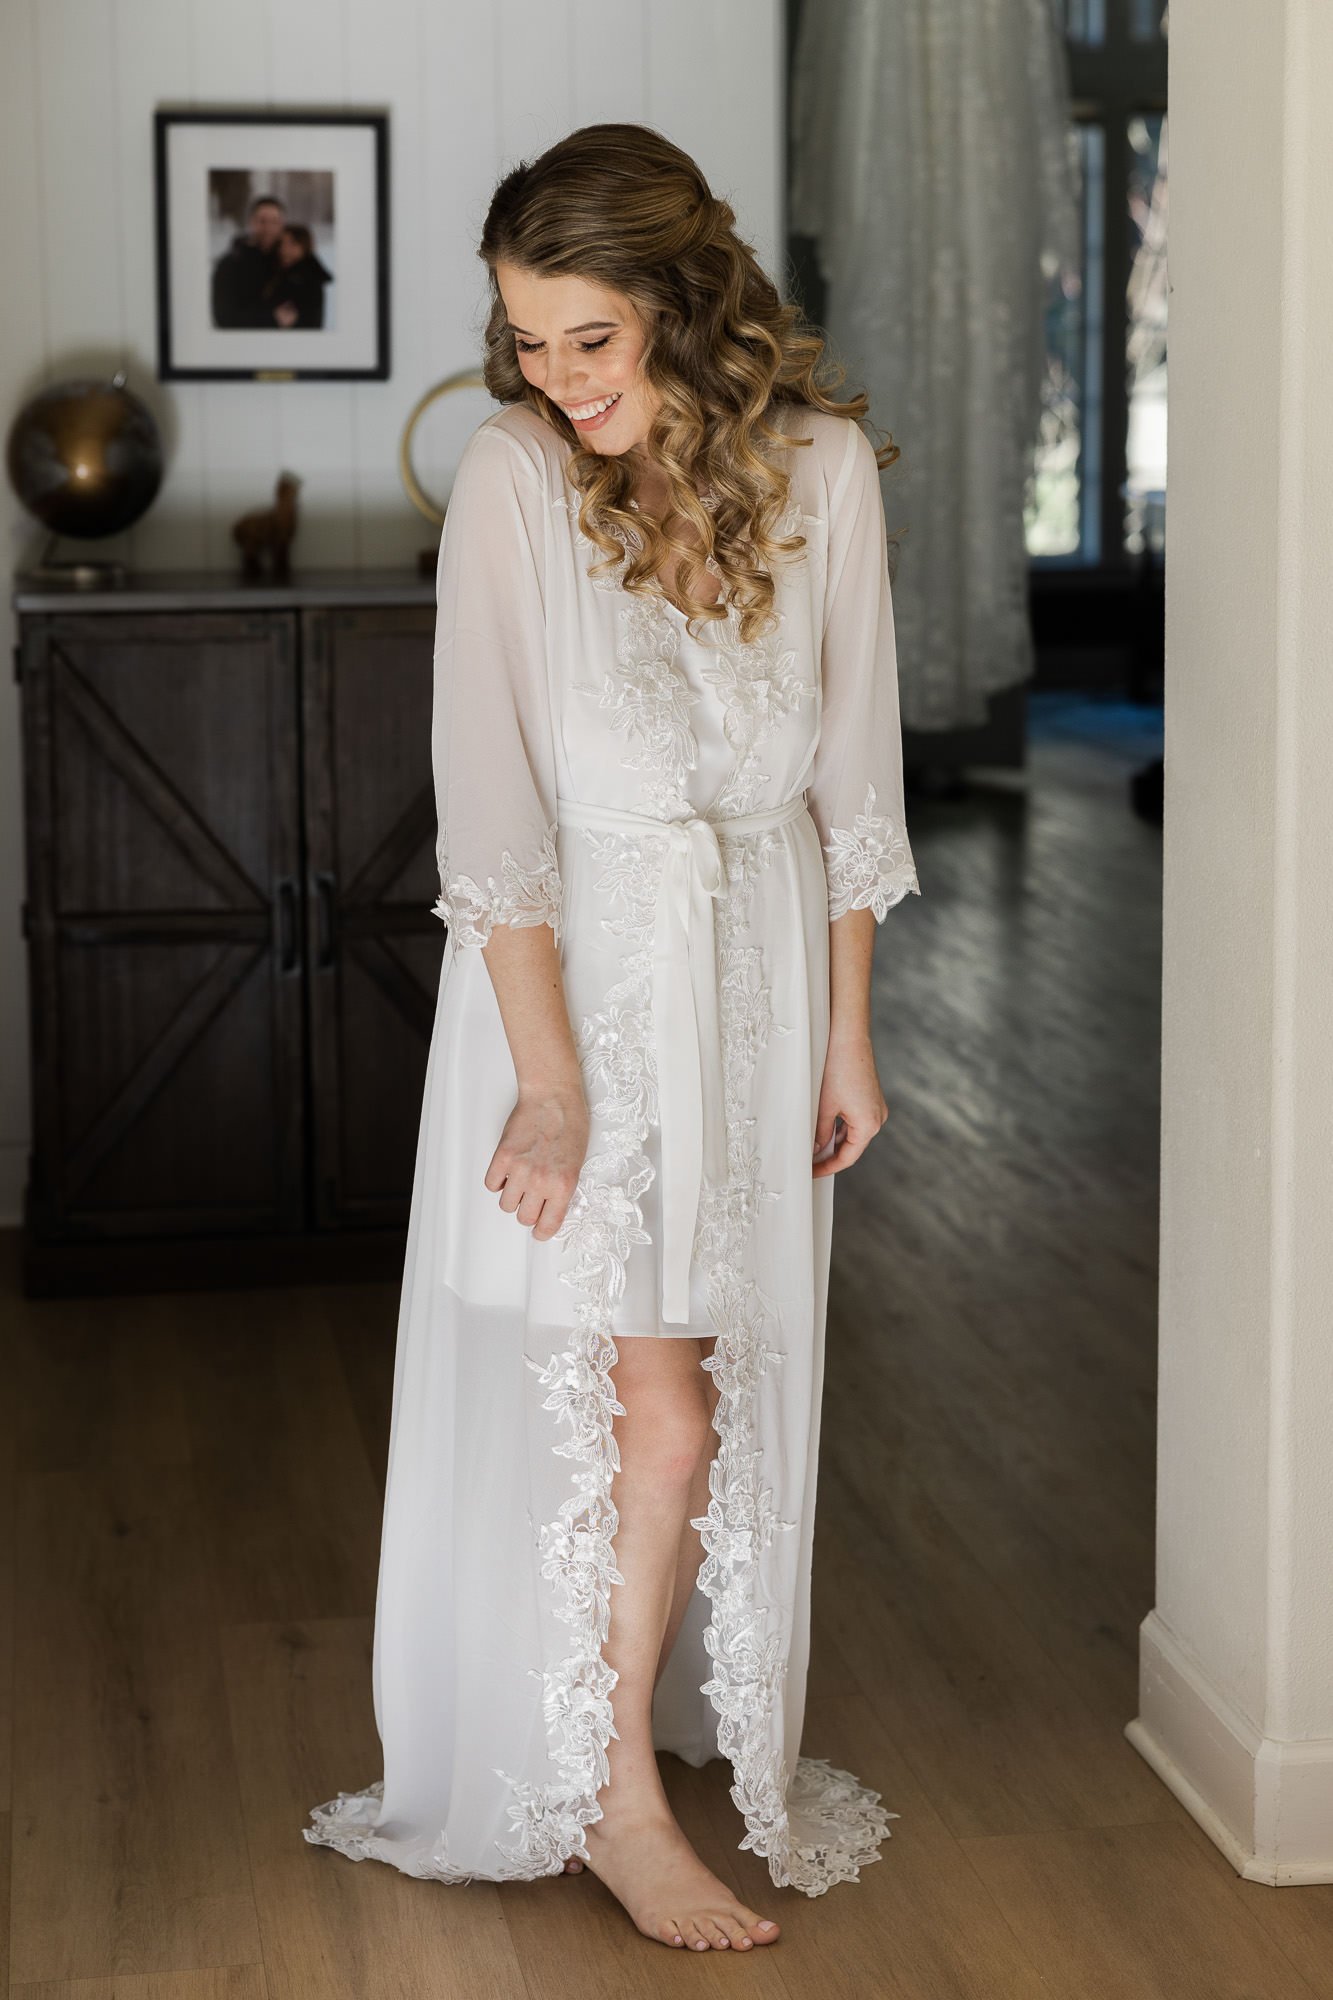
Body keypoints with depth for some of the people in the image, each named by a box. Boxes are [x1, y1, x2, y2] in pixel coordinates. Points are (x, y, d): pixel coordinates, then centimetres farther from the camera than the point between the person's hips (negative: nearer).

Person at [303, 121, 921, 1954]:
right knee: (648, 1402, -4)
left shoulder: (821, 465, -5)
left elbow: (851, 772, 2)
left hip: (762, 962, 4)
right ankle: (611, 1796, 10)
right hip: (575, 964, -3)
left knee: (722, 1388, 13)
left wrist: (847, 1035, 4)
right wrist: (548, 1075, -18)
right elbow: (491, 803, -15)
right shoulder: (515, 478, -14)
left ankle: (691, 1715, 33)